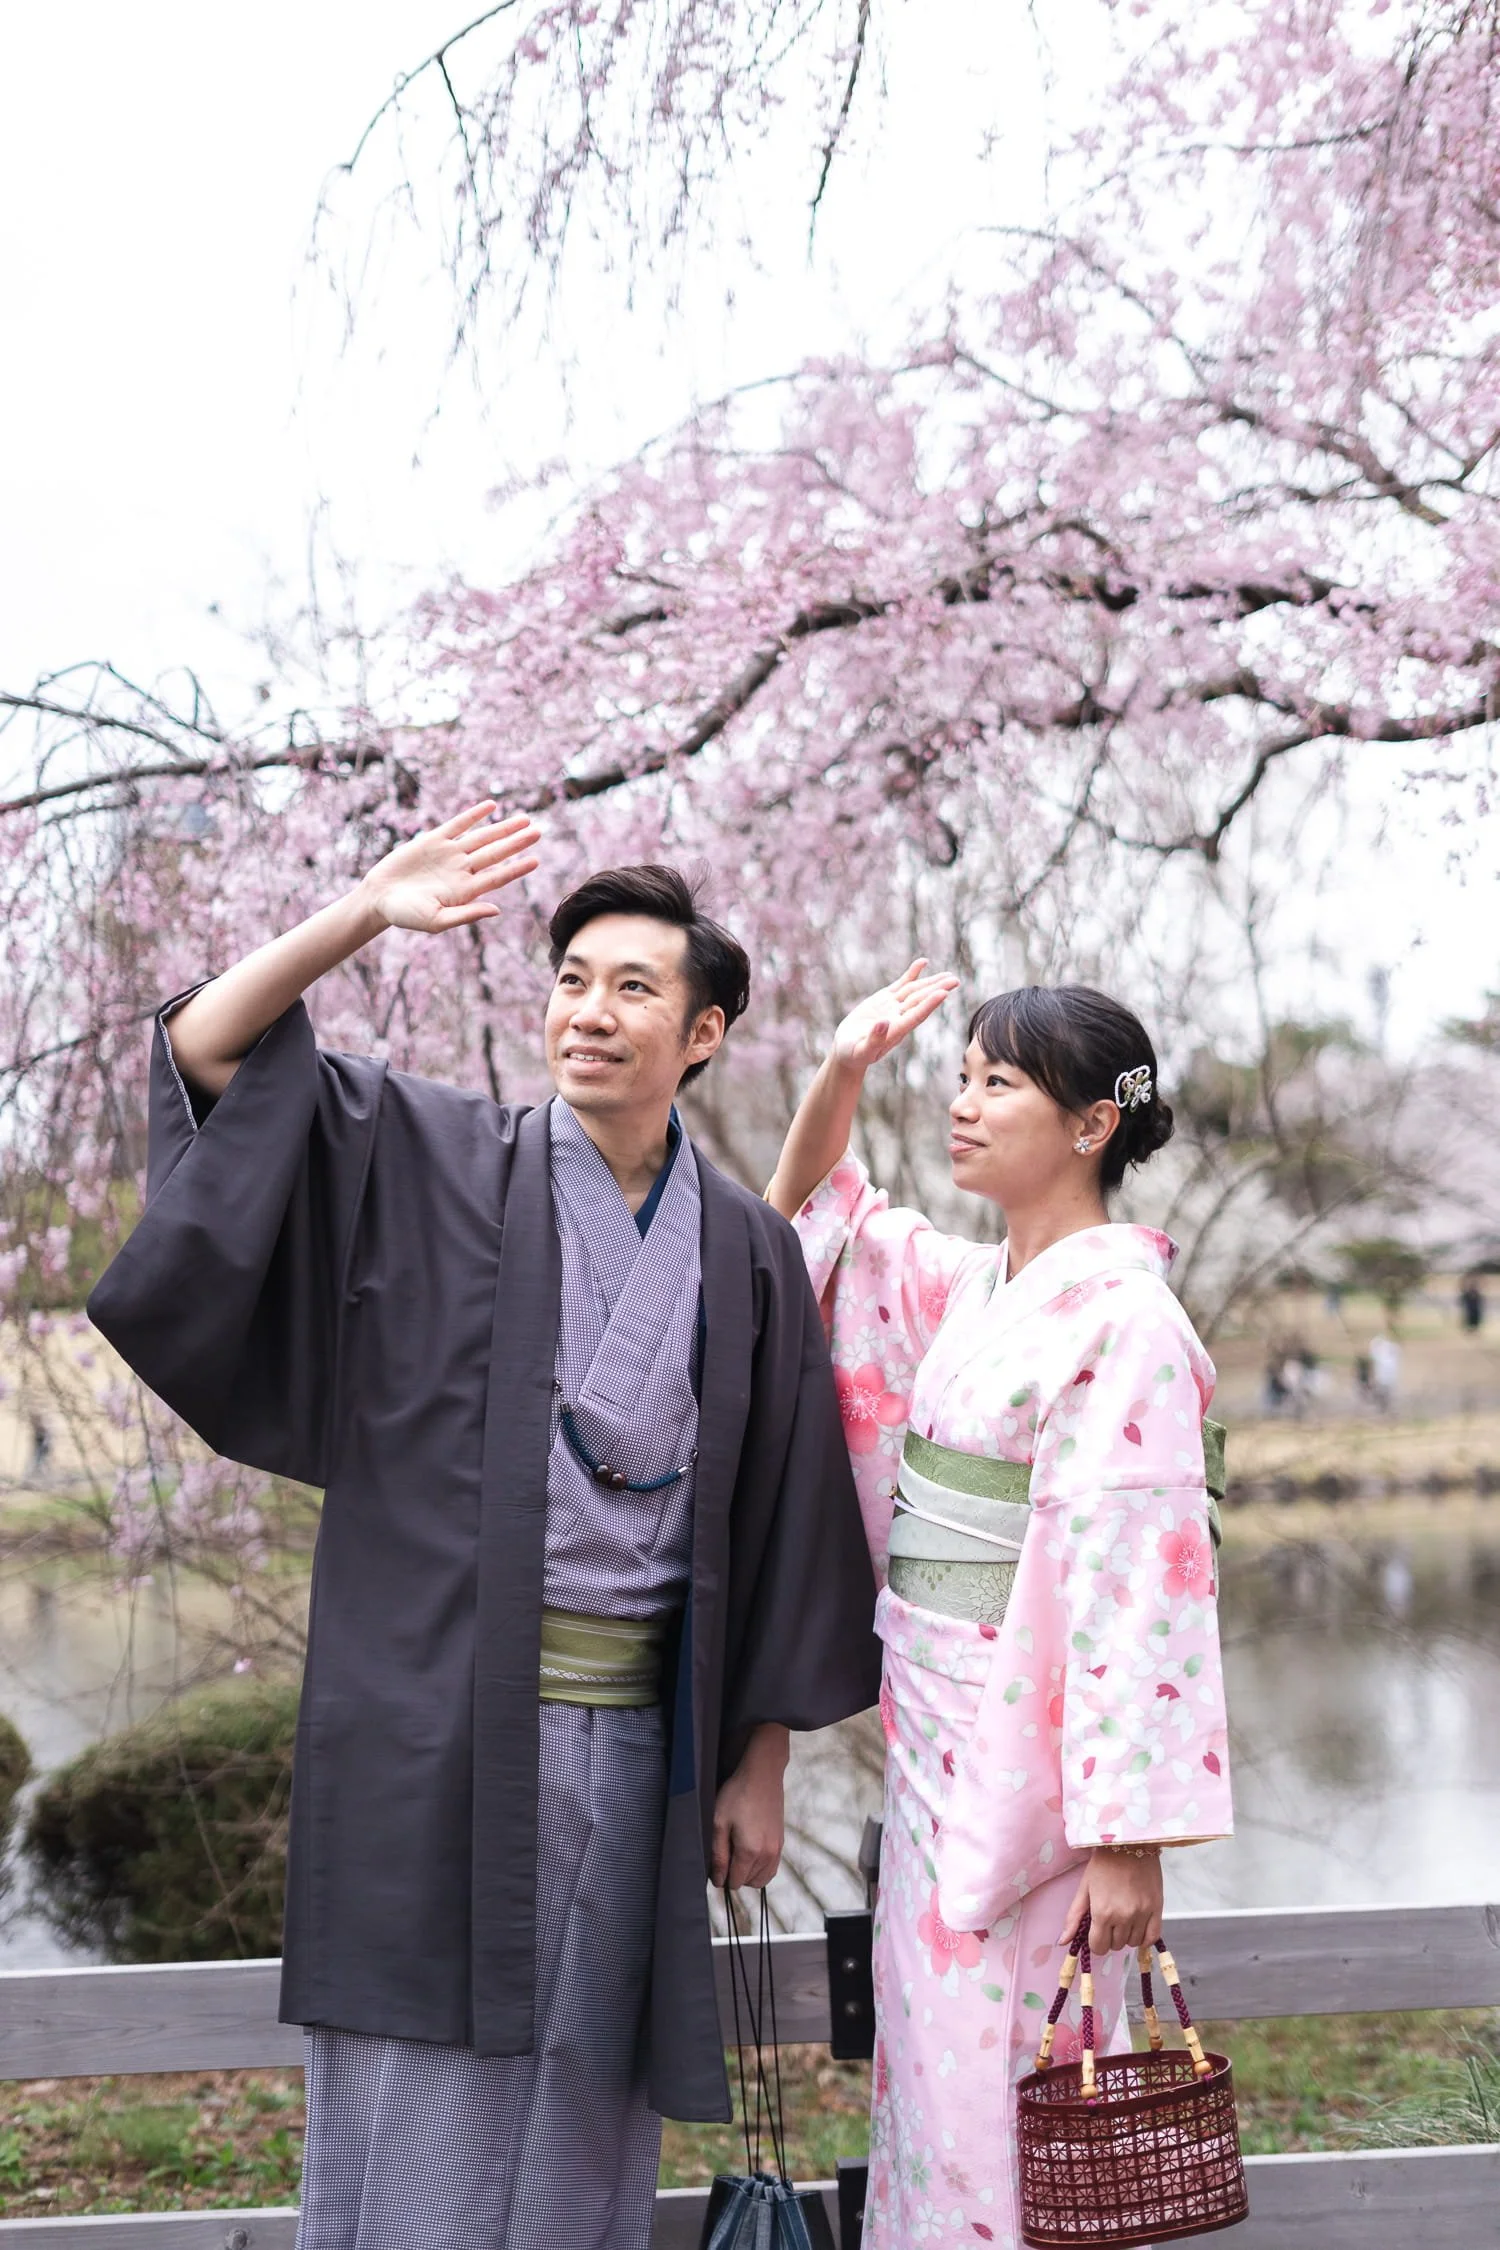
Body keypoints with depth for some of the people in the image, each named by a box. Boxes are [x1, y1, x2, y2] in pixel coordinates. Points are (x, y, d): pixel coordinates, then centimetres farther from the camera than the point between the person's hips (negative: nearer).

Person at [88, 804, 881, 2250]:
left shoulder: (747, 1250, 7)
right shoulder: (428, 1164, 1)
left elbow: (780, 1522, 10)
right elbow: (205, 1051, -7)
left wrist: (758, 1769, 9)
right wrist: (369, 913, -17)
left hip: (631, 1735, 3)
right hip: (436, 1722, -2)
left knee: (582, 2128, 10)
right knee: (421, 2117, 1)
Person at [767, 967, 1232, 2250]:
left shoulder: (1122, 1319, -16)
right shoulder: (973, 1287, 9)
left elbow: (1139, 1588, -19)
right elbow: (812, 1217, 23)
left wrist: (1129, 1836, -21)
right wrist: (841, 1073, 4)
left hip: (1022, 1748, -8)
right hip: (934, 1729, 8)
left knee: (999, 2088, -1)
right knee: (931, 2071, 16)